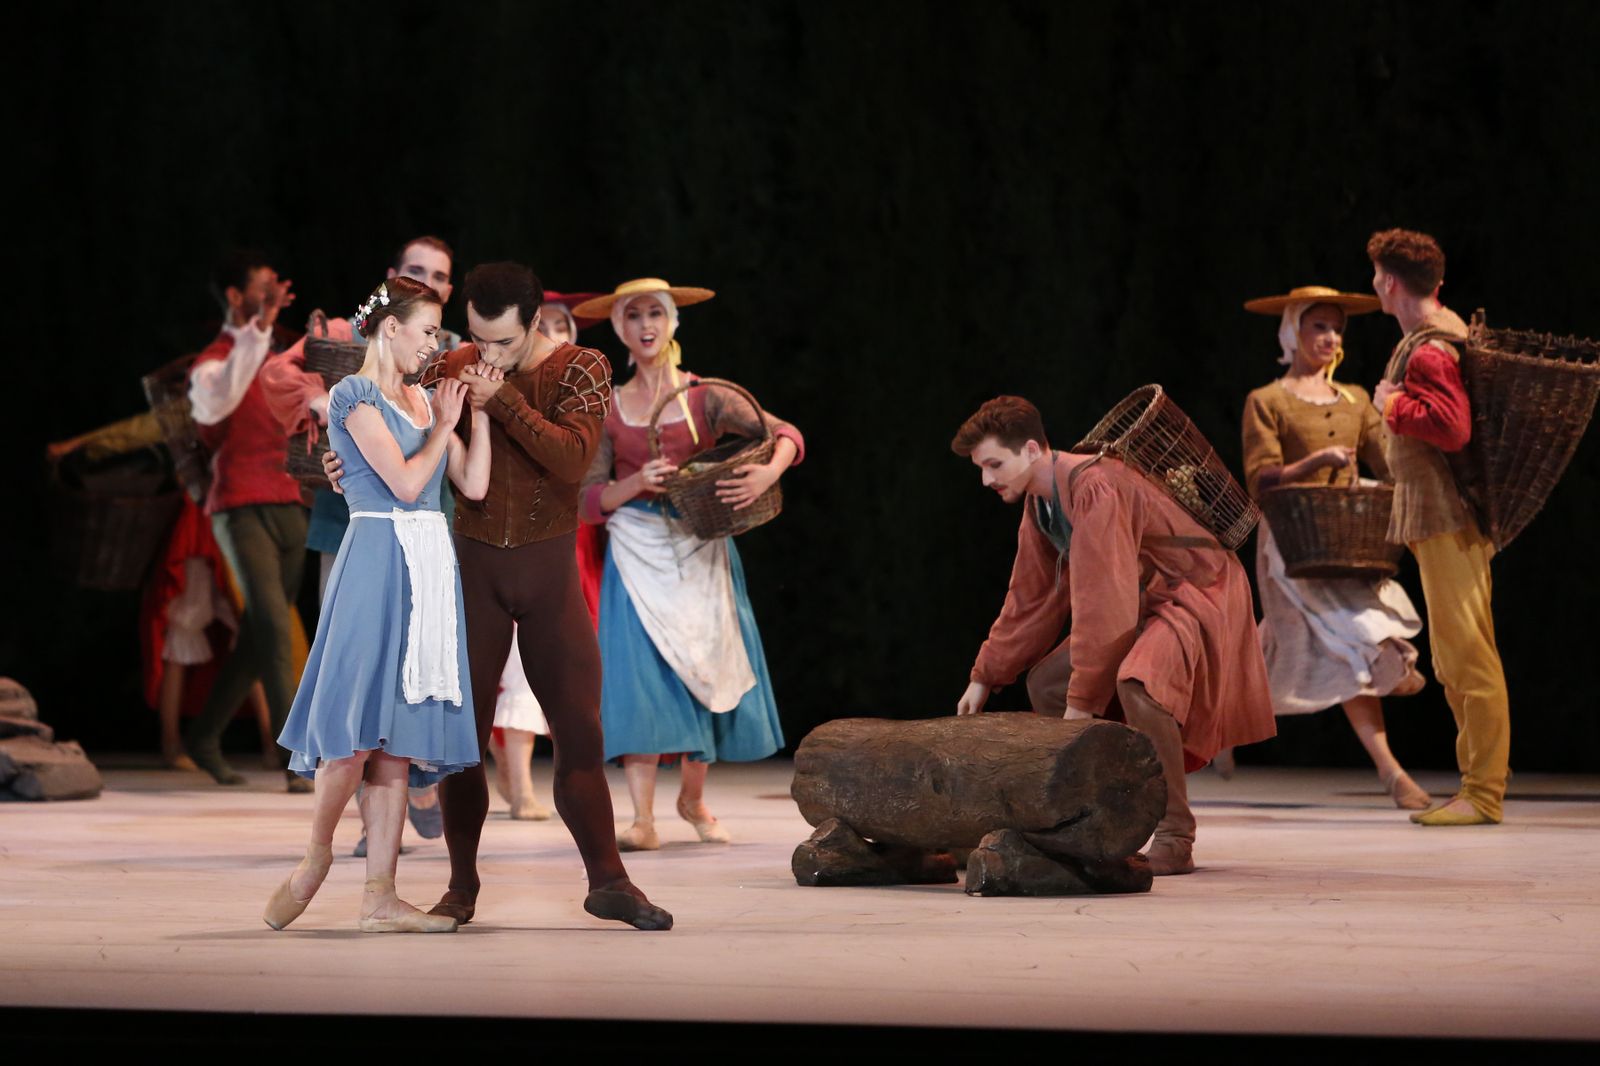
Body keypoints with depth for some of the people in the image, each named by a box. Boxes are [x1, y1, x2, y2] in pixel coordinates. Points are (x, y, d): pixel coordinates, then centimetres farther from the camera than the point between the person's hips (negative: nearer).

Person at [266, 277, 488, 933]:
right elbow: (405, 482, -11)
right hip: (378, 562, -7)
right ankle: (317, 856, 8)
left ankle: (380, 898, 0)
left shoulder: (422, 398, 19)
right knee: (360, 727, -13)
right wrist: (445, 423, 2)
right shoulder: (355, 396, -3)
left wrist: (478, 409, 10)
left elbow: (474, 484, 13)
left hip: (429, 569, 7)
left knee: (399, 739, 2)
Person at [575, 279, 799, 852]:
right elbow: (590, 499, 1)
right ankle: (642, 819, -13)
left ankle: (693, 799, 25)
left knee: (705, 669, 3)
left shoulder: (706, 397, 1)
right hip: (636, 554, 0)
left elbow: (786, 435, -5)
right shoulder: (608, 408, 4)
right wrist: (639, 482, -17)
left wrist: (768, 473, -25)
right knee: (640, 674, -11)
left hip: (700, 551, 0)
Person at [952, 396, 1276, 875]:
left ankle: (1173, 838, -27)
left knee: (1138, 682, -35)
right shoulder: (1039, 503, 3)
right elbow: (1030, 600, 15)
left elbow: (1102, 602, -30)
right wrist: (985, 678, 14)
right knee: (1046, 681, 6)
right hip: (1144, 604, 10)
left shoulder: (1096, 488, -27)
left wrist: (1081, 701, -28)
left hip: (1199, 596, -10)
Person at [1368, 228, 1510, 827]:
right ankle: (1480, 782, 18)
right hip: (1442, 519, 11)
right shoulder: (1446, 332, 16)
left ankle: (1484, 795, -9)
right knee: (1454, 661, 14)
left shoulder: (1427, 353, -15)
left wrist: (1392, 405, -16)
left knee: (1466, 654, -9)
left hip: (1446, 521, -11)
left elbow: (1451, 428, -28)